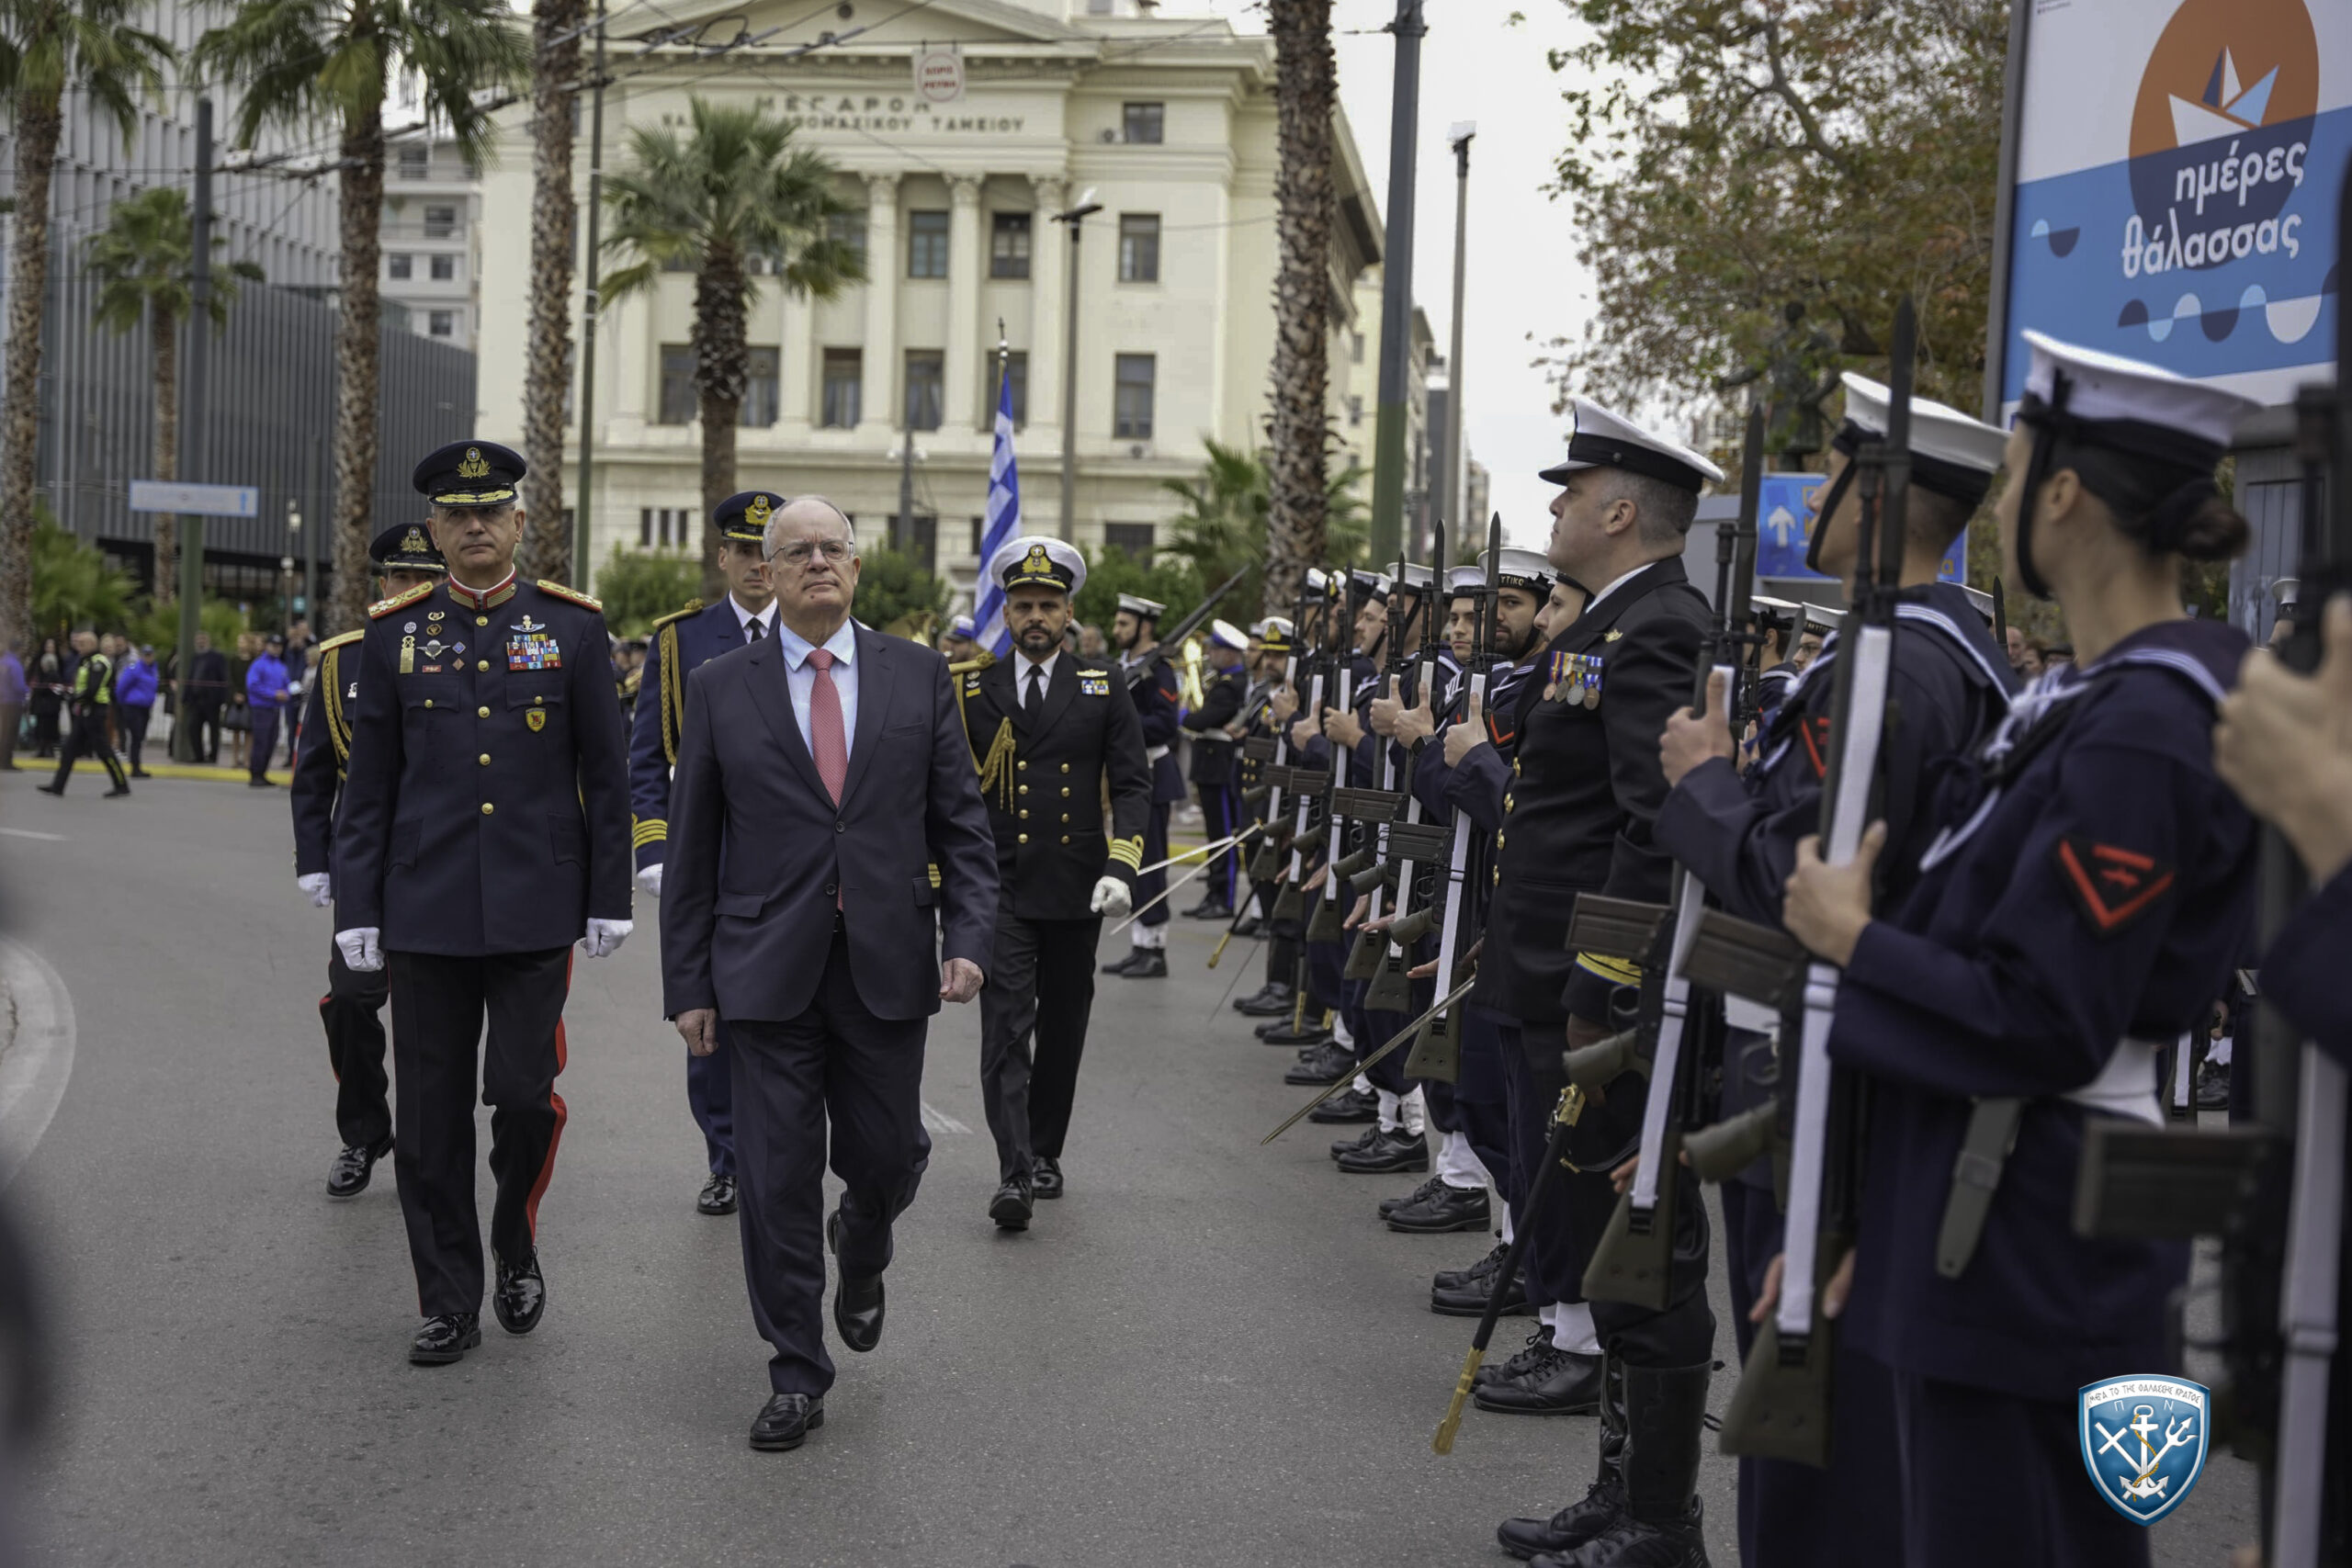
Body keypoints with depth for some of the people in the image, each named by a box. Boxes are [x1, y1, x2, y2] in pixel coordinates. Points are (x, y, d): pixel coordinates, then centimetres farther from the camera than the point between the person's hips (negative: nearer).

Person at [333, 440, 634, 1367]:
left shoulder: (572, 628, 3)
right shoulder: (394, 636, 6)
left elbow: (605, 776, 5)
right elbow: (367, 790, 7)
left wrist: (609, 899, 1)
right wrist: (357, 911, 2)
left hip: (535, 908, -1)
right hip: (426, 910, 2)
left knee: (526, 1095, -6)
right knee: (431, 1116, 4)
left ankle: (517, 1248, 22)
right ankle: (450, 1304, 15)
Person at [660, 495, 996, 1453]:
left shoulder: (916, 674, 6)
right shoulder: (720, 690, 3)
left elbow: (960, 820, 6)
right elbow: (691, 849, 5)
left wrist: (968, 936, -6)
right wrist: (688, 982, 1)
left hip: (887, 967, 1)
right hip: (770, 969, -1)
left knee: (886, 1156, 7)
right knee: (776, 1176, 1)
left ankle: (860, 1253, 42)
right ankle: (797, 1375, 14)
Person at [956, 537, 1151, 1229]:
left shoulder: (1102, 690, 6)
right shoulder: (972, 691, 6)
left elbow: (1133, 785, 2)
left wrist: (1120, 869, -9)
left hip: (1075, 889, 2)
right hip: (1000, 888, -1)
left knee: (1063, 1029, 11)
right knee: (1005, 1029, -11)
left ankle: (1045, 1152, 28)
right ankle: (1014, 1174, -16)